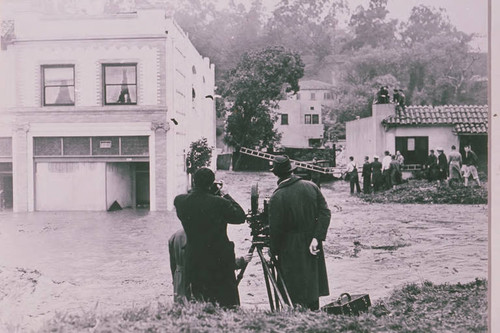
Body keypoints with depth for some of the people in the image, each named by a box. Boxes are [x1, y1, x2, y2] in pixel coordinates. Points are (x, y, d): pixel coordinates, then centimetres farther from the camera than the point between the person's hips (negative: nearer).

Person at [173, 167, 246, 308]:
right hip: (220, 262, -4)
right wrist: (227, 197, 2)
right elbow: (240, 217, -6)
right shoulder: (219, 203, -20)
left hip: (194, 263, 4)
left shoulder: (179, 201, -8)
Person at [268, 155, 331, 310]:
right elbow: (325, 212, -6)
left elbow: (275, 228, -14)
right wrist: (316, 238, -9)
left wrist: (274, 251, 0)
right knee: (313, 284, 19)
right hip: (313, 247, 5)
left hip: (291, 251, -5)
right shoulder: (311, 186, -3)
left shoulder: (277, 197, -16)